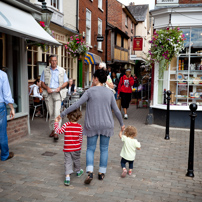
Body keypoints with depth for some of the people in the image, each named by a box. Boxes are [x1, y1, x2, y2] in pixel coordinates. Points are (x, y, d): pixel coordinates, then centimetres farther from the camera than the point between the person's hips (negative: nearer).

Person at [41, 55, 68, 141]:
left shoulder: (62, 70, 8)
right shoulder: (45, 71, 11)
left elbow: (66, 82, 8)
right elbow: (42, 83, 9)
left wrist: (60, 88, -11)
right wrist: (47, 88, -11)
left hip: (57, 93, -2)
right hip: (48, 93, 2)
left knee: (57, 113, -13)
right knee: (51, 113, 6)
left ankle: (56, 132, -13)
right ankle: (52, 130, 18)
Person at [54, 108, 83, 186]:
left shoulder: (66, 125, -14)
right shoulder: (80, 127, -7)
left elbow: (58, 131, -16)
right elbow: (80, 138, 0)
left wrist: (56, 122, -6)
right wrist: (79, 146, 15)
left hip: (67, 149, -1)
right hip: (76, 148, 2)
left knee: (68, 162, 3)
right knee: (76, 160, 23)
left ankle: (67, 177, -9)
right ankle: (78, 172, 44)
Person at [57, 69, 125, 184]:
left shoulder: (90, 91, -8)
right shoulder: (109, 92, 2)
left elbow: (77, 105, -11)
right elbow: (116, 110, 5)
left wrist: (63, 114, -4)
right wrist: (122, 124, 19)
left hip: (92, 125, -2)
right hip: (107, 125, 3)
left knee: (90, 149, 8)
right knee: (104, 149, 13)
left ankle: (90, 172, -6)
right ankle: (102, 173, 20)